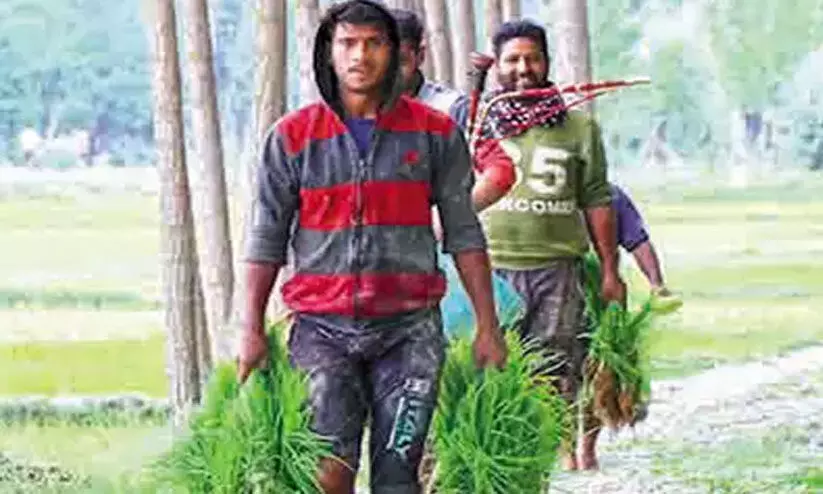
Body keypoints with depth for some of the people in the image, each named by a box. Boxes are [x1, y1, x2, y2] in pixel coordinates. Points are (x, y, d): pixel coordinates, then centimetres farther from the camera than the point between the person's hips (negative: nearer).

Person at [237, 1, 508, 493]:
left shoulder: (436, 134, 6)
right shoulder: (292, 137, 5)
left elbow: (464, 234, 8)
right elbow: (267, 241, 7)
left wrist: (487, 326, 4)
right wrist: (253, 331, 2)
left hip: (408, 327, 1)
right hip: (323, 325, 0)